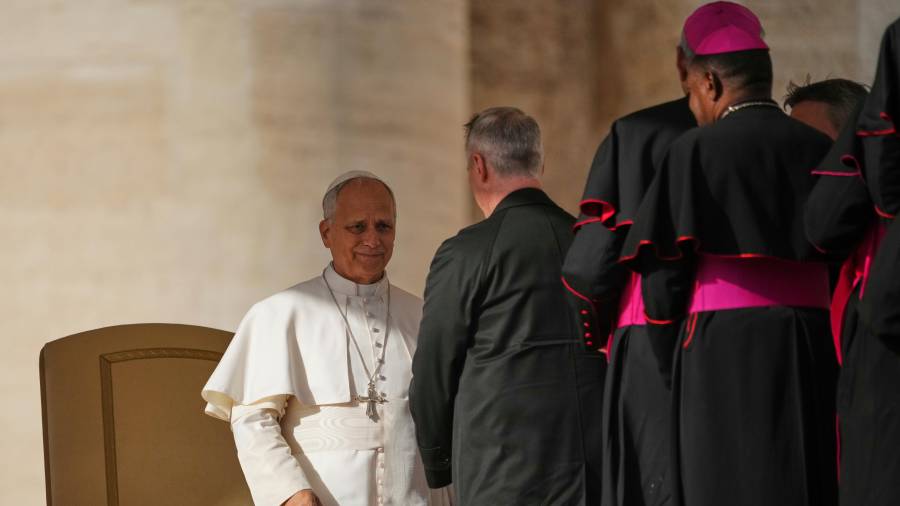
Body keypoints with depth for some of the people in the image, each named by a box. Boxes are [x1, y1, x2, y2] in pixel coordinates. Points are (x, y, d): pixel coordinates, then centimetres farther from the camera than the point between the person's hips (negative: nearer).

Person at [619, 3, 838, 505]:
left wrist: (673, 356, 10)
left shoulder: (698, 149, -4)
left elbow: (663, 270, -5)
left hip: (724, 350, -4)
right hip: (815, 351, 5)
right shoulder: (820, 150, 8)